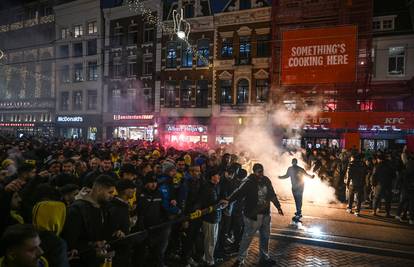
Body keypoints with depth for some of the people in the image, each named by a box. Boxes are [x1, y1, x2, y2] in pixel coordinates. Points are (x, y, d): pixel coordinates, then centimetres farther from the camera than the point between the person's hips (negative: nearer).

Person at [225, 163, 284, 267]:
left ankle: (264, 257, 37)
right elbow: (239, 192, -28)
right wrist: (229, 200, -43)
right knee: (247, 238, 2)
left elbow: (272, 195, 14)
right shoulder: (249, 182, -16)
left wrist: (278, 206, 20)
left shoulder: (266, 181, 1)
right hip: (252, 215, -6)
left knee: (265, 236, 19)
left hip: (265, 214, 6)